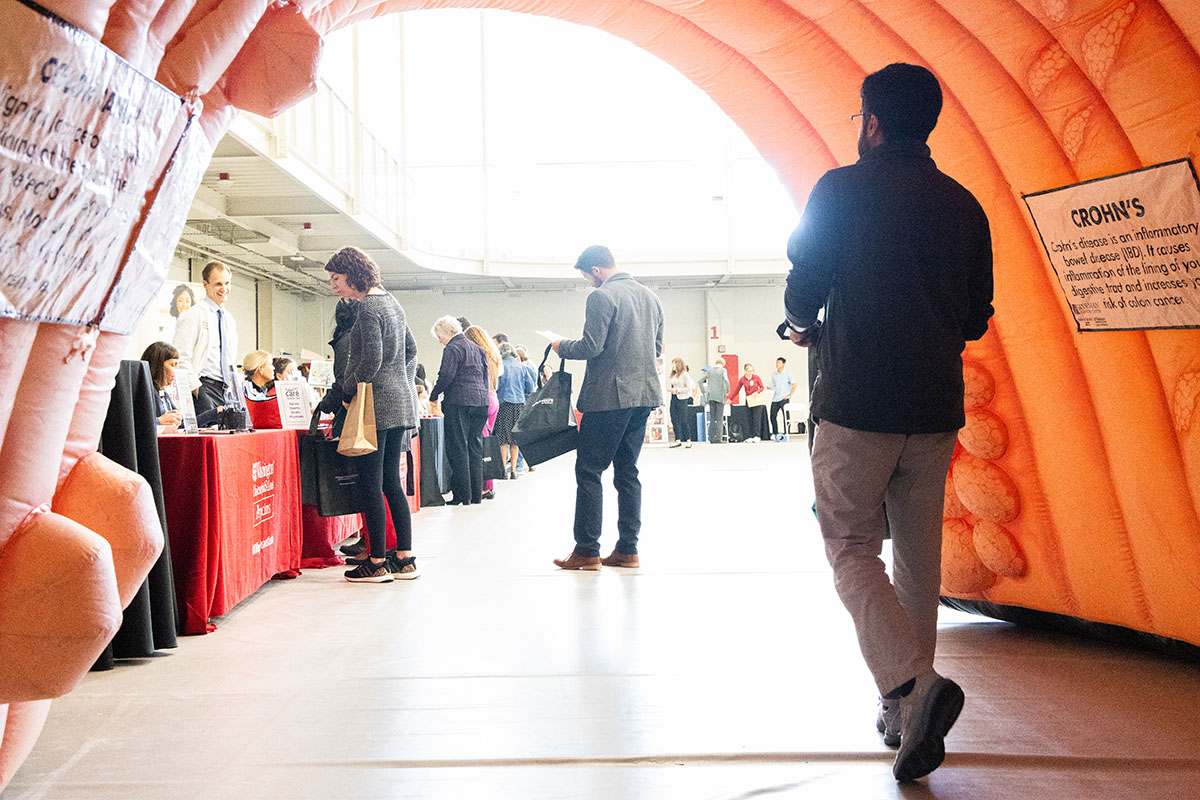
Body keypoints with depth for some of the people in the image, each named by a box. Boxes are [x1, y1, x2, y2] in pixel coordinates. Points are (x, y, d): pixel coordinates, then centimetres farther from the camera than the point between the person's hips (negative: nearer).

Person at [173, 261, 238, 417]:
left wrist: (232, 390, 13)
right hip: (204, 388, -7)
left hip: (226, 391, 7)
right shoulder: (193, 315, -5)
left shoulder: (230, 320, 19)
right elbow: (181, 359, -12)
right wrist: (197, 390, -17)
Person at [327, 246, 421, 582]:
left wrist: (348, 392, -7)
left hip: (376, 405, -10)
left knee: (370, 484, -3)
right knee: (391, 481, 12)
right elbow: (411, 350, 23)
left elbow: (371, 361, -19)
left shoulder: (368, 308, -12)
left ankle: (377, 562, 1)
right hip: (402, 403, 10)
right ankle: (405, 558, 13)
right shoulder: (391, 302, 17)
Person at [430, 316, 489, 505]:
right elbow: (484, 374, 20)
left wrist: (433, 396, -2)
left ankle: (462, 495, -4)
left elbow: (446, 376, -14)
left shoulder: (453, 349, -7)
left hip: (459, 402, -8)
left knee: (458, 449, -3)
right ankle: (476, 494, 13)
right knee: (475, 448, 10)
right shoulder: (476, 348, 19)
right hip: (480, 401, 8)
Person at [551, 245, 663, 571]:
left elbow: (591, 346, -16)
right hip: (644, 393, 8)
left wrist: (561, 346, 2)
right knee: (627, 471, 11)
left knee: (588, 470, -1)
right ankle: (627, 549, 12)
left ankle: (587, 551, 0)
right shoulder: (650, 297, 15)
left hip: (610, 395, -8)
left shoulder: (602, 296, -9)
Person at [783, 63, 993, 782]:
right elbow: (976, 320, 13)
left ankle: (913, 685, -15)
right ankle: (904, 712, 20)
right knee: (919, 555, 12)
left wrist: (811, 328, 20)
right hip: (936, 411, 5)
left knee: (852, 548, 4)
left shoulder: (842, 189, -4)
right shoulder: (964, 205, 10)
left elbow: (803, 292, -2)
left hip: (856, 406, -5)